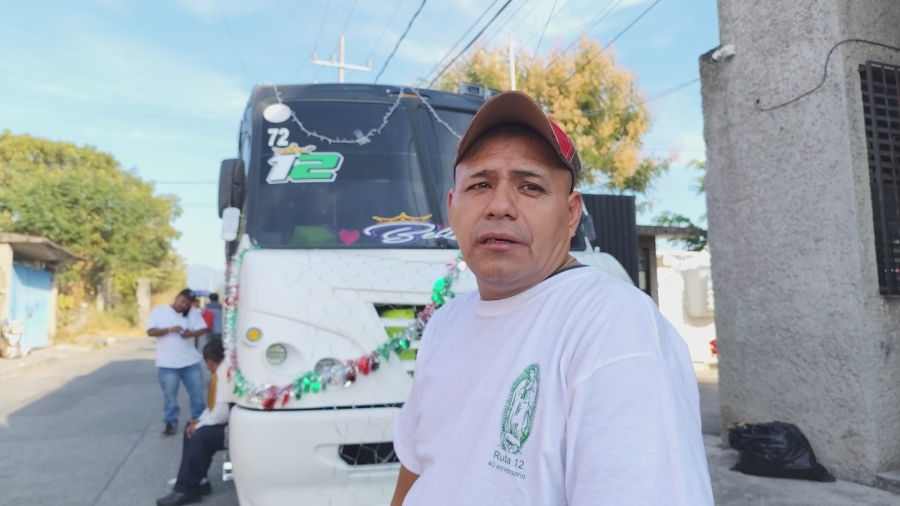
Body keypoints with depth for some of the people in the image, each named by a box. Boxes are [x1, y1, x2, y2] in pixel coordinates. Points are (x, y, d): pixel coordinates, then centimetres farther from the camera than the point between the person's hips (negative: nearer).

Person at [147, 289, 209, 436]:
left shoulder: (193, 313, 3)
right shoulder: (159, 311, -1)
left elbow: (203, 329, -1)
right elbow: (150, 332, -8)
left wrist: (191, 333, -22)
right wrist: (170, 329, -21)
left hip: (191, 362, 2)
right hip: (167, 364, -2)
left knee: (197, 393, 8)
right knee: (170, 395, 6)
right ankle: (171, 423, 21)